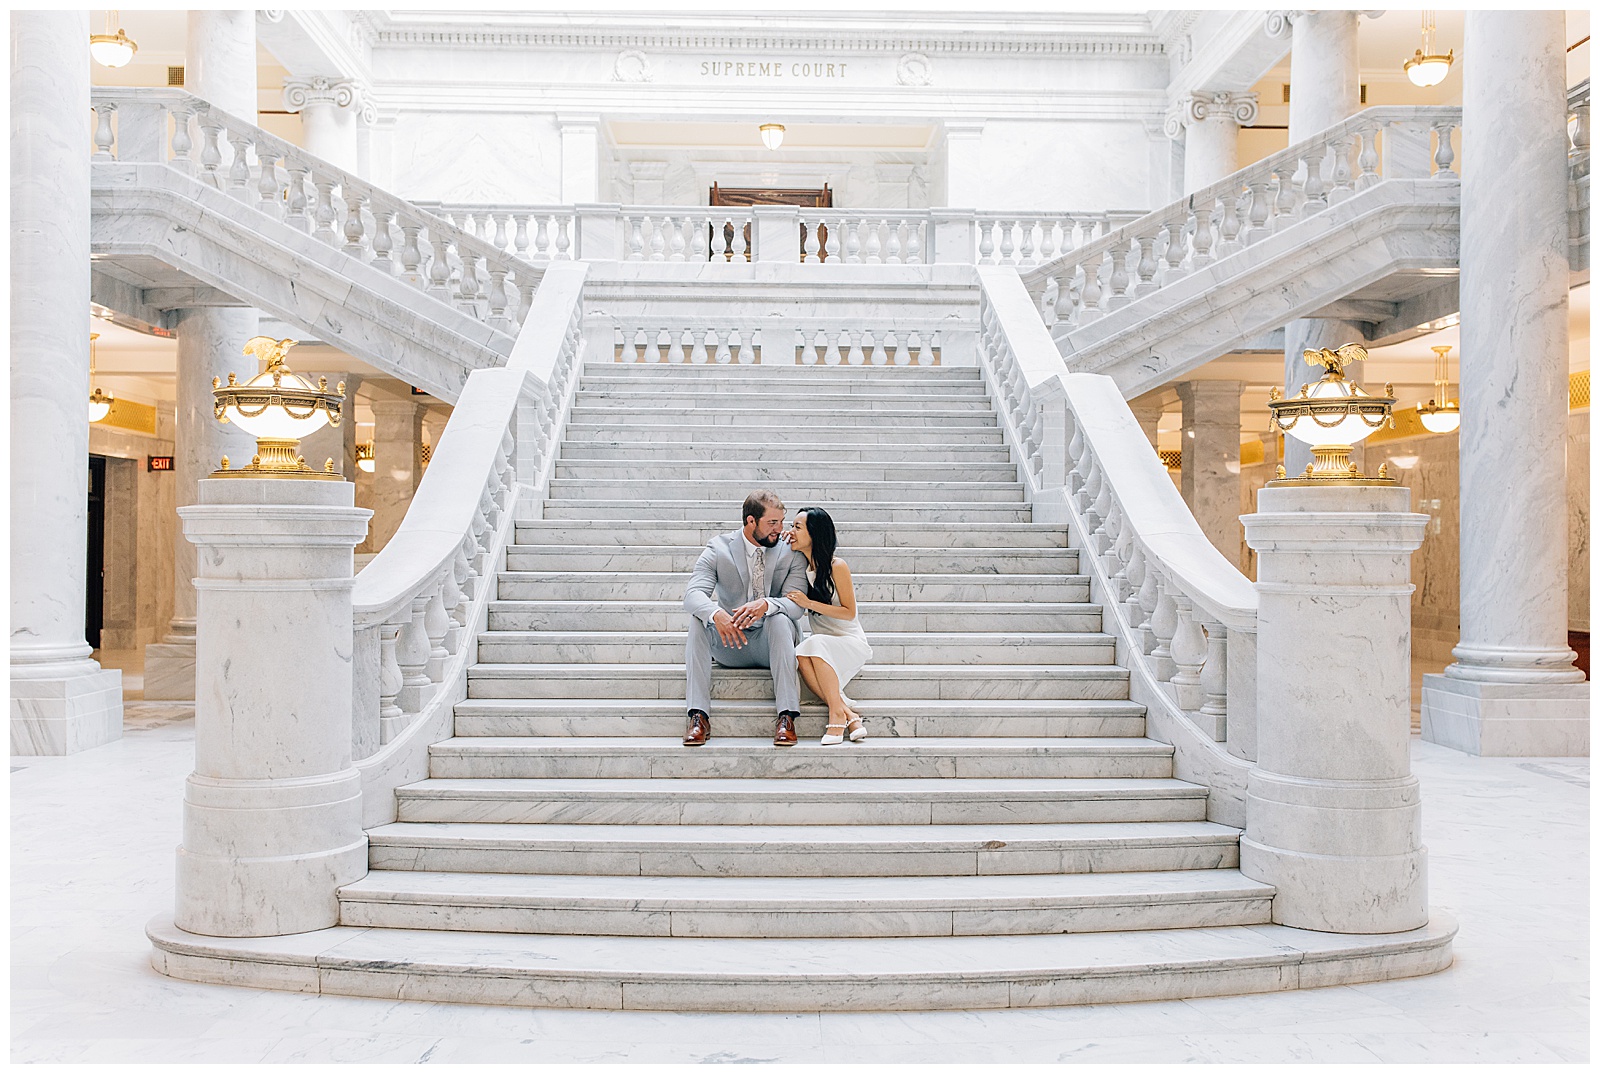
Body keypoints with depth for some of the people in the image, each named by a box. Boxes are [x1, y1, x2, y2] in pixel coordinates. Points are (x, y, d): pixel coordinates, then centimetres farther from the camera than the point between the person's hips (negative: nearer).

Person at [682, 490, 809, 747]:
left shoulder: (792, 553, -3)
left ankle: (786, 717, -36)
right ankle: (698, 716, -30)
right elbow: (693, 594, -17)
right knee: (699, 619, -26)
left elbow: (797, 604, -15)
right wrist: (716, 613, -41)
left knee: (779, 618, -32)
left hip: (771, 644, -1)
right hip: (730, 642, 1)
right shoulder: (719, 548, -4)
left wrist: (766, 604, -38)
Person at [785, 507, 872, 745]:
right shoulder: (801, 567, 9)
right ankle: (849, 715, -29)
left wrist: (809, 603, -17)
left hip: (851, 642, -5)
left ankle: (837, 713, -32)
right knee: (802, 657, -31)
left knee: (817, 644, -36)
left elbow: (849, 613, -8)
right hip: (823, 646, 5)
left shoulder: (837, 566, -9)